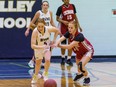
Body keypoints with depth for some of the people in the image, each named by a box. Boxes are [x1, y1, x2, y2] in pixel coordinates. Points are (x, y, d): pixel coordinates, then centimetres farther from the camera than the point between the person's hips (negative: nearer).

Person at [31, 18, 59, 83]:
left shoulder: (48, 29, -31)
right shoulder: (35, 32, -37)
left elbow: (57, 30, -7)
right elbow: (32, 45, -40)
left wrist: (54, 40, -12)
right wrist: (42, 47, -54)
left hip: (47, 47, 1)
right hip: (38, 47, -1)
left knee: (47, 60, -17)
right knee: (38, 62, 13)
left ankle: (45, 74, 11)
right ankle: (36, 76, 40)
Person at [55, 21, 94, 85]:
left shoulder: (79, 36, -39)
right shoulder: (68, 34, -20)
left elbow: (69, 46, -44)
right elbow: (60, 39, -33)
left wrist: (59, 46, -48)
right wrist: (56, 43, -55)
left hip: (88, 50, -7)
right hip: (79, 52, 7)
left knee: (81, 65, -24)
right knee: (78, 65, 21)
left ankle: (87, 78, 2)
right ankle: (80, 73, 55)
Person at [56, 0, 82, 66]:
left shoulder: (72, 6, 2)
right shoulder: (61, 8, -8)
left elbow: (75, 16, 11)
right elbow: (57, 18, -2)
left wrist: (79, 26, 9)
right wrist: (63, 21, -21)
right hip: (64, 28, -2)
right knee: (63, 44, 4)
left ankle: (69, 59, 7)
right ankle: (63, 58, 21)